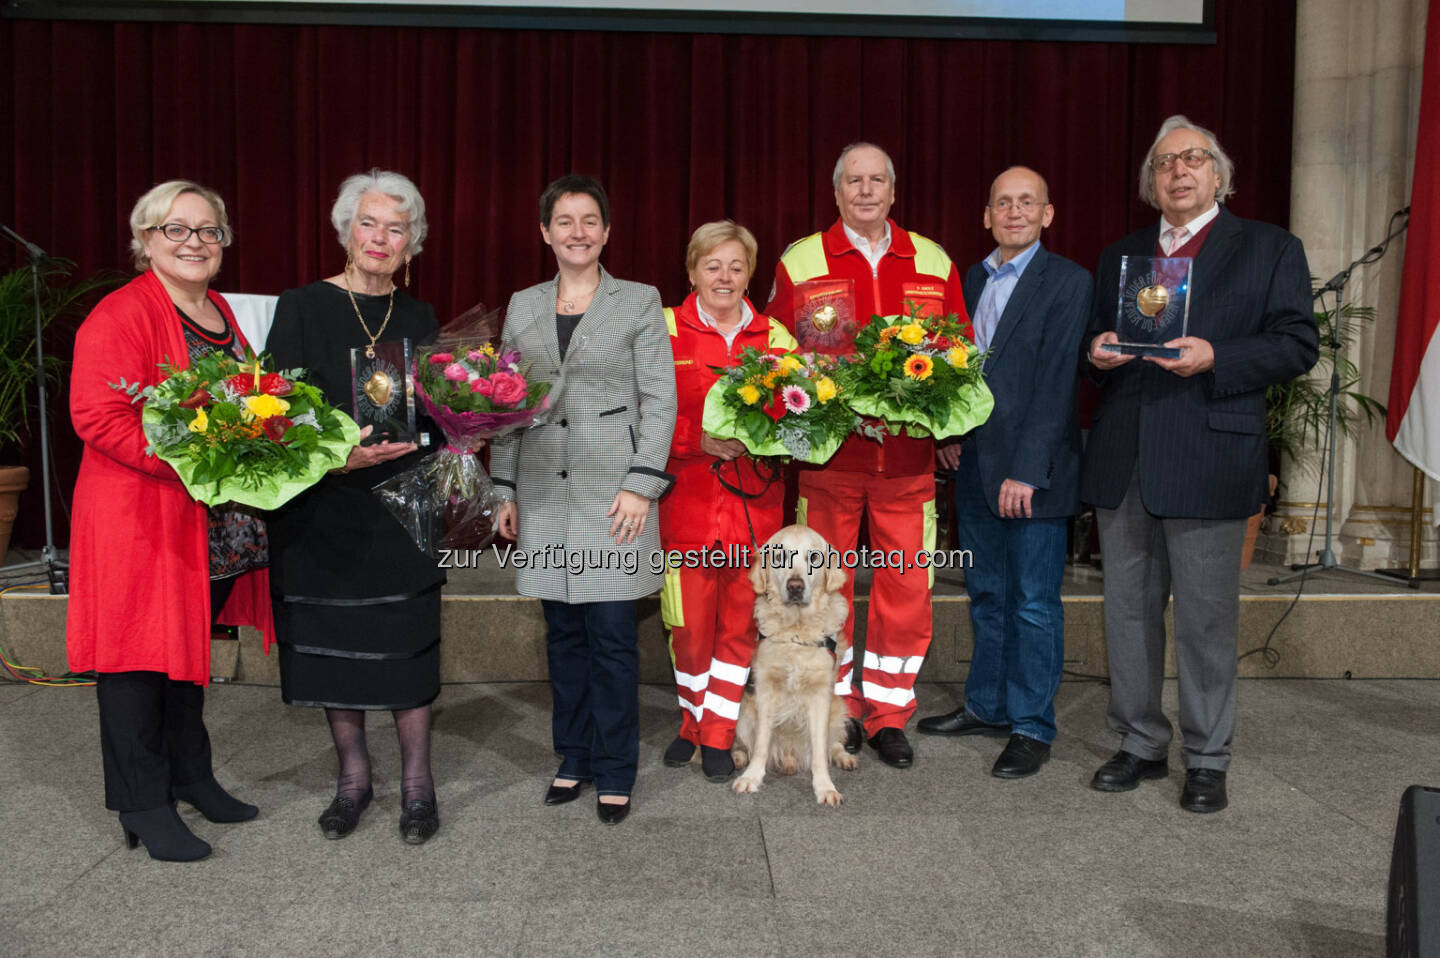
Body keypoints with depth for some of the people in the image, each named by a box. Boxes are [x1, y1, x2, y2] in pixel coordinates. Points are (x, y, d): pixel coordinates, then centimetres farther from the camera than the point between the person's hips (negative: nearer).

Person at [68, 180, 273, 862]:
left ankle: (189, 774, 32)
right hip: (141, 518, -8)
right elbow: (96, 416, -19)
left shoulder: (220, 313, 15)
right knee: (140, 654, 1)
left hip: (217, 529, 8)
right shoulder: (119, 316, -11)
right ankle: (143, 805, 13)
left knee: (190, 646, 18)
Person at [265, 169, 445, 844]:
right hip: (322, 504, -1)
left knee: (406, 643, 2)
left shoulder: (419, 319, 9)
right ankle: (353, 777, 25)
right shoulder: (302, 308, -1)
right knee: (333, 641, 7)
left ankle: (416, 783, 15)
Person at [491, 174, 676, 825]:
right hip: (544, 493, 4)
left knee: (612, 637, -2)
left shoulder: (640, 302, 2)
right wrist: (505, 491, 9)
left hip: (613, 490, -3)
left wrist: (643, 484, -11)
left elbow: (660, 400, -2)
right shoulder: (523, 307, 12)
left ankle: (614, 775, 12)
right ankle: (574, 759, 25)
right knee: (562, 633, 10)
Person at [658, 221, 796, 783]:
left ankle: (718, 737, 19)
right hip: (686, 499, -2)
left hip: (753, 500, 2)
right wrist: (697, 439, -15)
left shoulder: (773, 336, 10)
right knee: (690, 625, 2)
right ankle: (691, 722, 27)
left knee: (740, 624, 5)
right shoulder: (665, 331, 3)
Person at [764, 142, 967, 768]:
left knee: (906, 589, 4)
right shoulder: (799, 262, 4)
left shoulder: (934, 263, 10)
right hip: (827, 453, -1)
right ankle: (838, 710, 24)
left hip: (909, 453, 2)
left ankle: (888, 716, 20)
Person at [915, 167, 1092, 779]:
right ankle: (987, 706, 30)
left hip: (1032, 471, -6)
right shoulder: (971, 280, 13)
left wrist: (1026, 470, -19)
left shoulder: (1068, 282, -7)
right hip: (974, 465, 7)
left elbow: (1056, 383, -14)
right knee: (986, 595, 16)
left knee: (1034, 603, 2)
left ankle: (1031, 728, 13)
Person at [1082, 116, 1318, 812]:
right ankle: (1141, 745, 25)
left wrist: (1215, 358, -17)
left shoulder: (1270, 249, 5)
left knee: (1205, 618, 1)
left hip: (1208, 461, -4)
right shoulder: (1119, 256, 17)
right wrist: (1097, 352, -3)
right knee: (1128, 611, 11)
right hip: (1122, 462, 5)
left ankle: (1207, 760, 17)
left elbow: (1297, 344, -2)